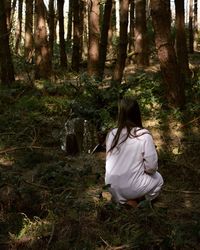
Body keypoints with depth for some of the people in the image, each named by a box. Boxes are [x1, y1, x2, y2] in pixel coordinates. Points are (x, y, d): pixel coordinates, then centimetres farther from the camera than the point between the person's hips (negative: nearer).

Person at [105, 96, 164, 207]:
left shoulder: (111, 134, -6)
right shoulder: (144, 136, -18)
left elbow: (110, 159, 6)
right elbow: (151, 167, -15)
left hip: (112, 187, 4)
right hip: (131, 187, -3)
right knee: (158, 179, 24)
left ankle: (120, 200, 13)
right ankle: (135, 200, 10)